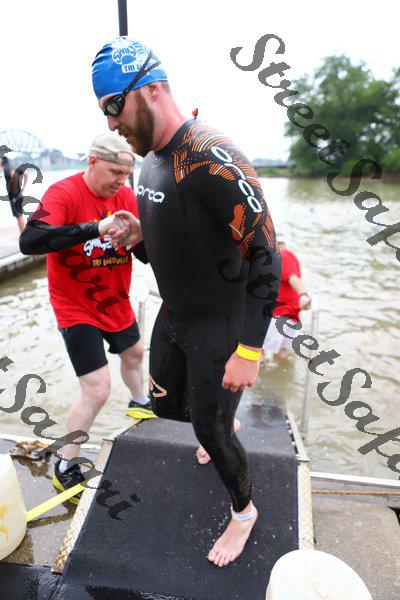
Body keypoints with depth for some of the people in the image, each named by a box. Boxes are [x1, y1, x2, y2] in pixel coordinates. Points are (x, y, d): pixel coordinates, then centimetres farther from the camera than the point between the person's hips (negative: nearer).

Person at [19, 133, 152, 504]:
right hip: (77, 310, -7)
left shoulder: (126, 197, -3)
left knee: (134, 353, 27)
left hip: (117, 303, 7)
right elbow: (29, 241, -36)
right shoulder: (64, 193, -20)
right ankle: (65, 469, 16)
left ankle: (139, 403, 59)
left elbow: (146, 254, -4)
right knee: (97, 390, -8)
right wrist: (95, 228, -41)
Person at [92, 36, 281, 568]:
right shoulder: (152, 159, 5)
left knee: (210, 429, 4)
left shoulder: (212, 159, -25)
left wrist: (249, 349, -27)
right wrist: (139, 230, -4)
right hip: (173, 315, 9)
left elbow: (265, 254, -26)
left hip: (219, 324, -8)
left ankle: (245, 512, 35)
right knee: (166, 405, 22)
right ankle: (222, 425, 55)